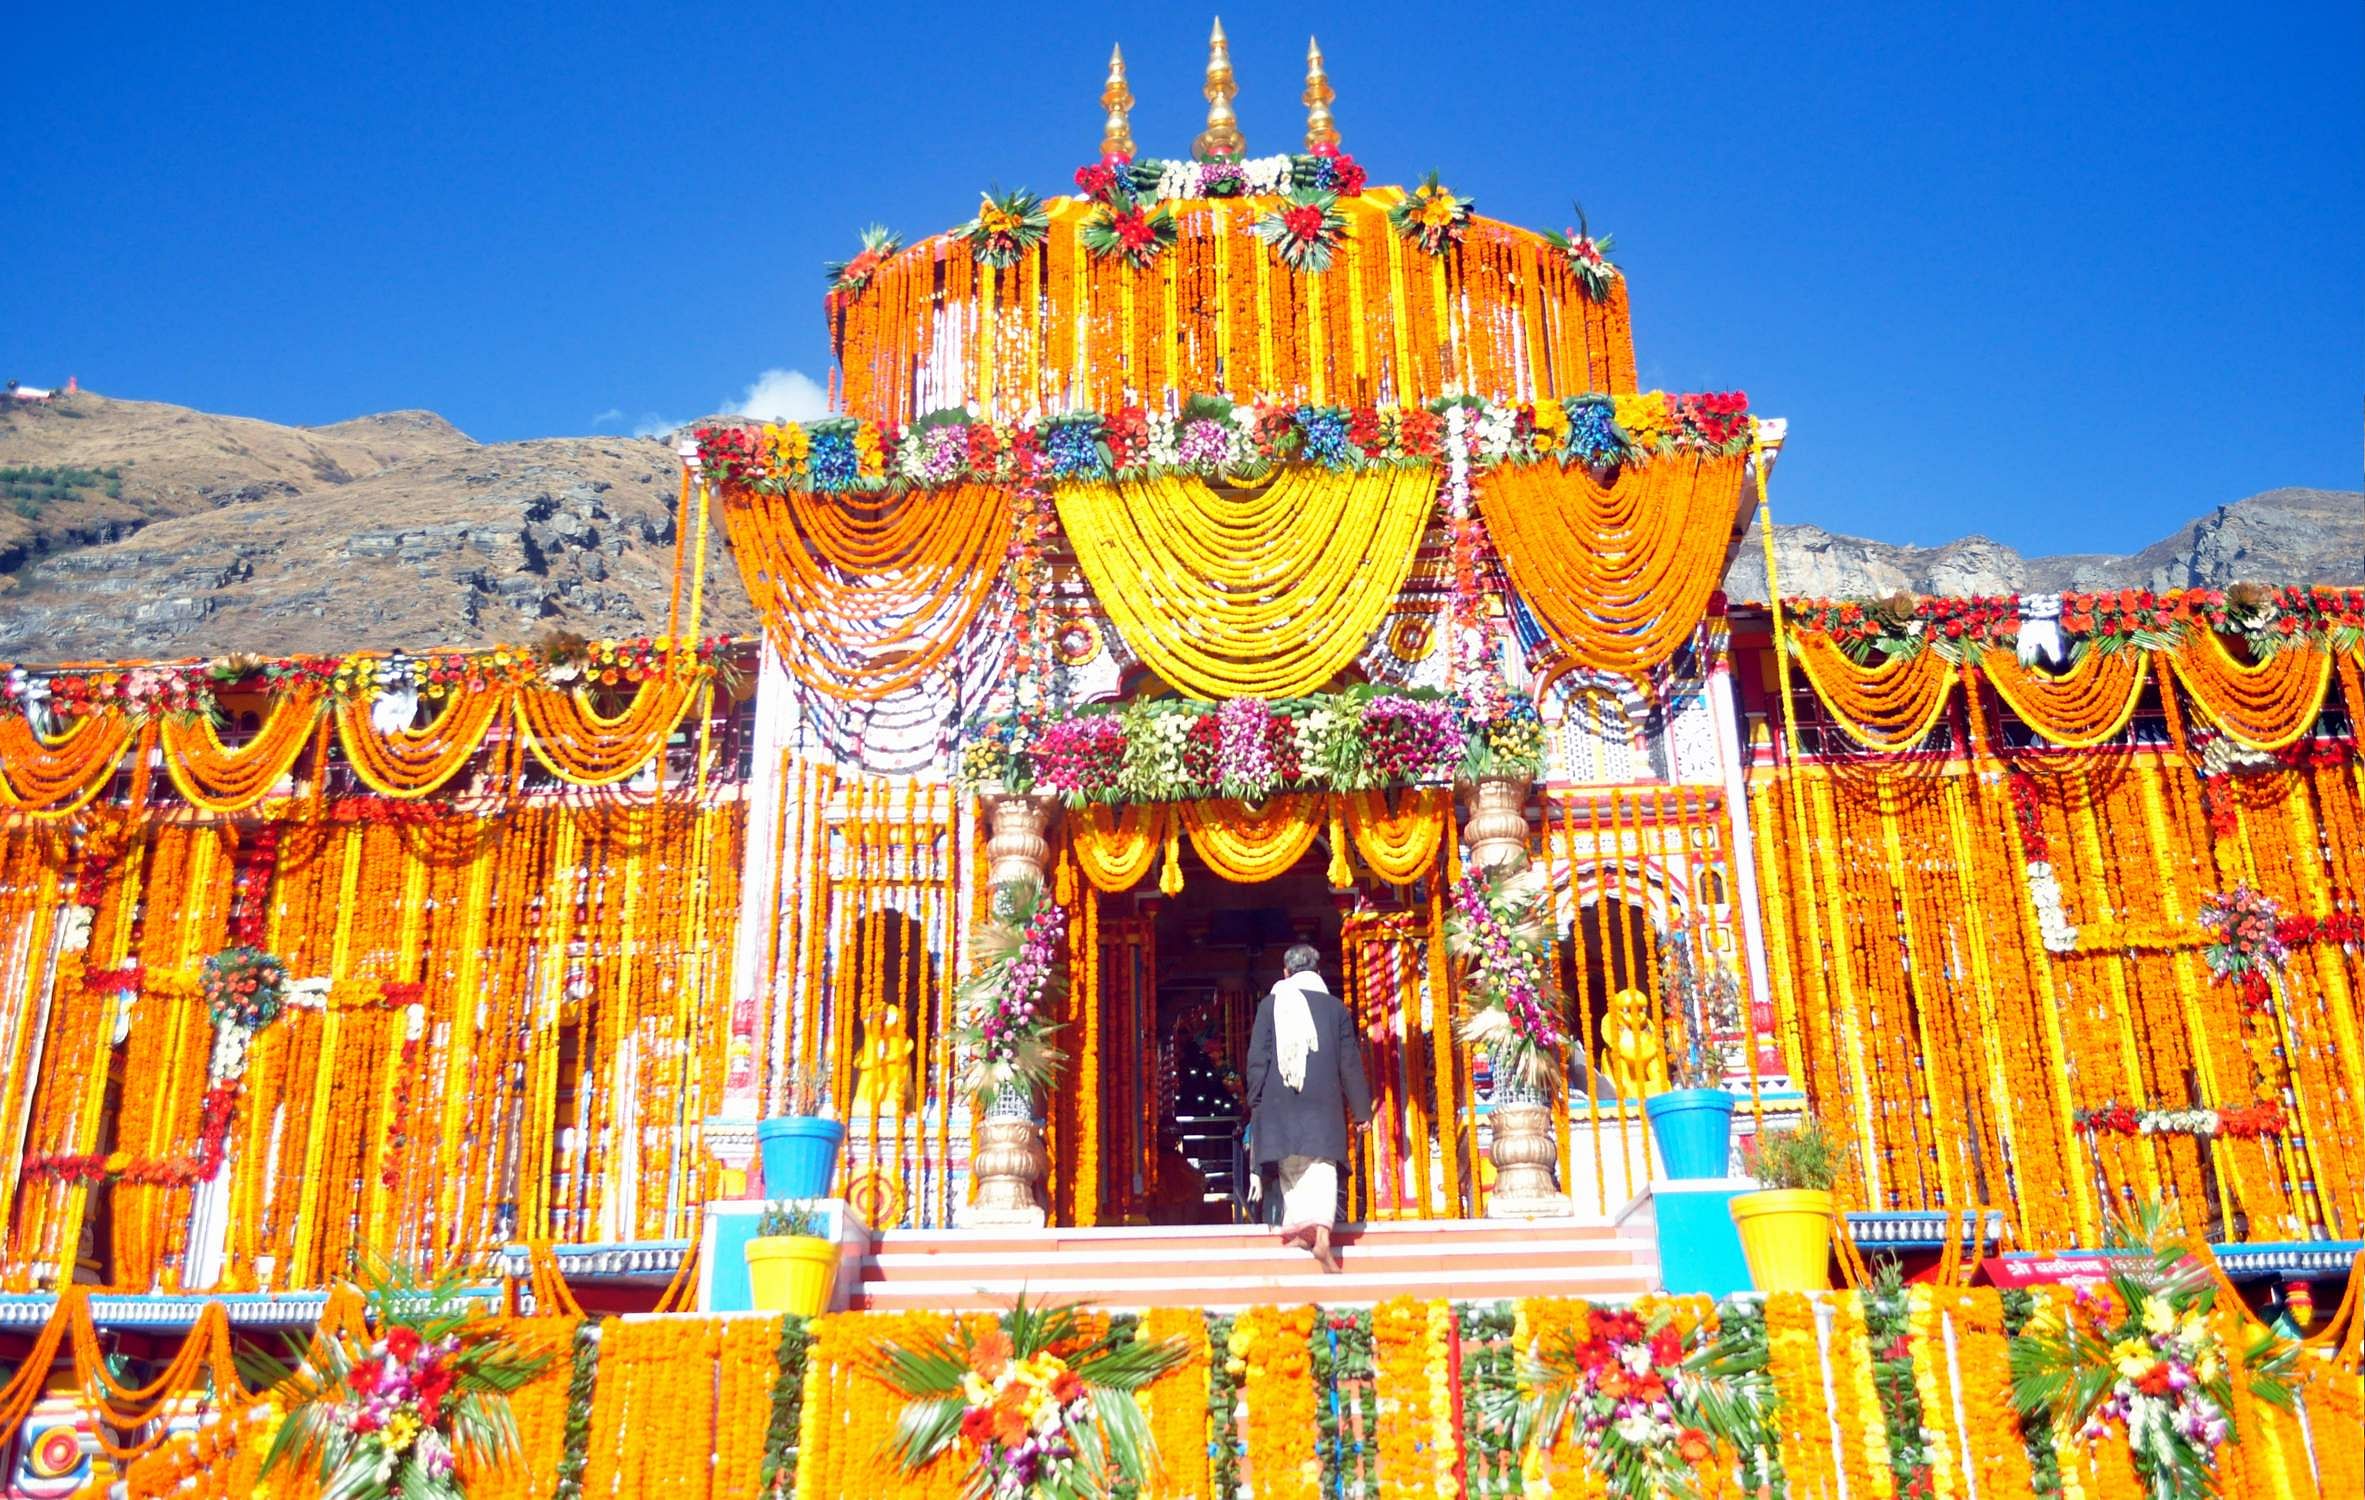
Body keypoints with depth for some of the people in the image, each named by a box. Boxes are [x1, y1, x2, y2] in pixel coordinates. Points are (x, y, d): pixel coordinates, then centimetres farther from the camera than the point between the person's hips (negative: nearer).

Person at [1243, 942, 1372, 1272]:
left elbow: (1257, 1058, 1)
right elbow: (1350, 1061, 7)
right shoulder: (1335, 1007, 6)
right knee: (1321, 1167, -5)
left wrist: (1255, 1102, 7)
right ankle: (1321, 1231, -23)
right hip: (1323, 1103, 0)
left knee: (1290, 1168, 12)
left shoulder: (1270, 1004, 4)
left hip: (1280, 1100, 1)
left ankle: (1295, 1228, 8)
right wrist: (1361, 1108, 12)